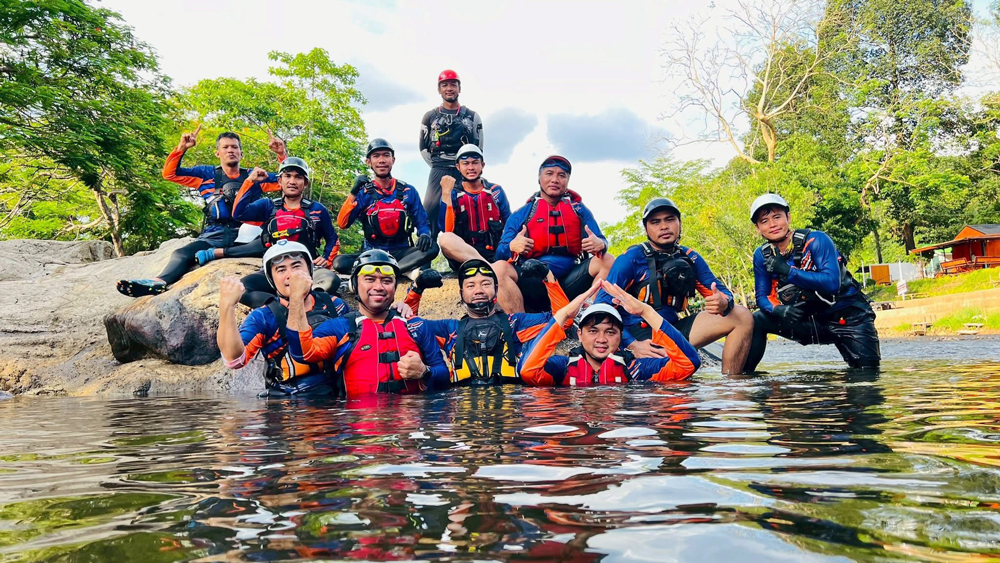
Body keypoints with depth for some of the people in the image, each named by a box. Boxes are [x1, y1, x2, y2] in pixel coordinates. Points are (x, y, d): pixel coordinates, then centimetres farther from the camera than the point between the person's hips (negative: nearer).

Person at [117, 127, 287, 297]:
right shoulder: (207, 174, 15)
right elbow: (170, 174, 10)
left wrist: (282, 153, -1)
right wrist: (182, 147, -2)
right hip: (214, 236, 1)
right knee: (182, 254, -29)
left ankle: (217, 253, -34)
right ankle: (159, 282, -56)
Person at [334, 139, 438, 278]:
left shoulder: (407, 191, 7)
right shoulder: (363, 192, 4)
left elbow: (422, 222, 9)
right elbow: (342, 224, -6)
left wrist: (424, 235, -15)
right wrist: (354, 193, -16)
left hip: (401, 253, 0)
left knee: (432, 248, -28)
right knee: (340, 262, -28)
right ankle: (405, 271, -32)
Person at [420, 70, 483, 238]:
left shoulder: (472, 117, 12)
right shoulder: (430, 117, 13)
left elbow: (478, 148, 12)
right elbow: (424, 148, 14)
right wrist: (437, 166, 5)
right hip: (438, 171, 0)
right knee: (430, 209, -16)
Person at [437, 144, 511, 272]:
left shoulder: (496, 191, 13)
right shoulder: (453, 194, 7)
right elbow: (446, 230, -9)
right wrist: (446, 193, -13)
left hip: (494, 254, 1)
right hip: (462, 255, 0)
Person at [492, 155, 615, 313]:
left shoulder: (580, 210, 18)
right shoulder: (520, 215, 14)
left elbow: (601, 242, 8)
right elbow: (500, 253, 5)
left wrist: (600, 244, -17)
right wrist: (512, 246, -20)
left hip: (570, 281, 1)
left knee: (608, 261, -19)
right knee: (498, 268, -26)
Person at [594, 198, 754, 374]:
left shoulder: (690, 258, 9)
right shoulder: (632, 258, -6)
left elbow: (722, 291, 9)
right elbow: (603, 305, -12)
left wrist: (724, 303, -18)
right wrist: (632, 345, -23)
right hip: (638, 334, -6)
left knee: (742, 316, -5)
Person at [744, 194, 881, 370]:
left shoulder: (816, 240, -18)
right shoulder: (762, 256, -4)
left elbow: (832, 283, -28)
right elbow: (762, 296, -3)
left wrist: (788, 271, -32)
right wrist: (777, 310, -25)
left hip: (846, 316, -3)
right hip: (806, 321, 3)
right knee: (756, 322, -13)